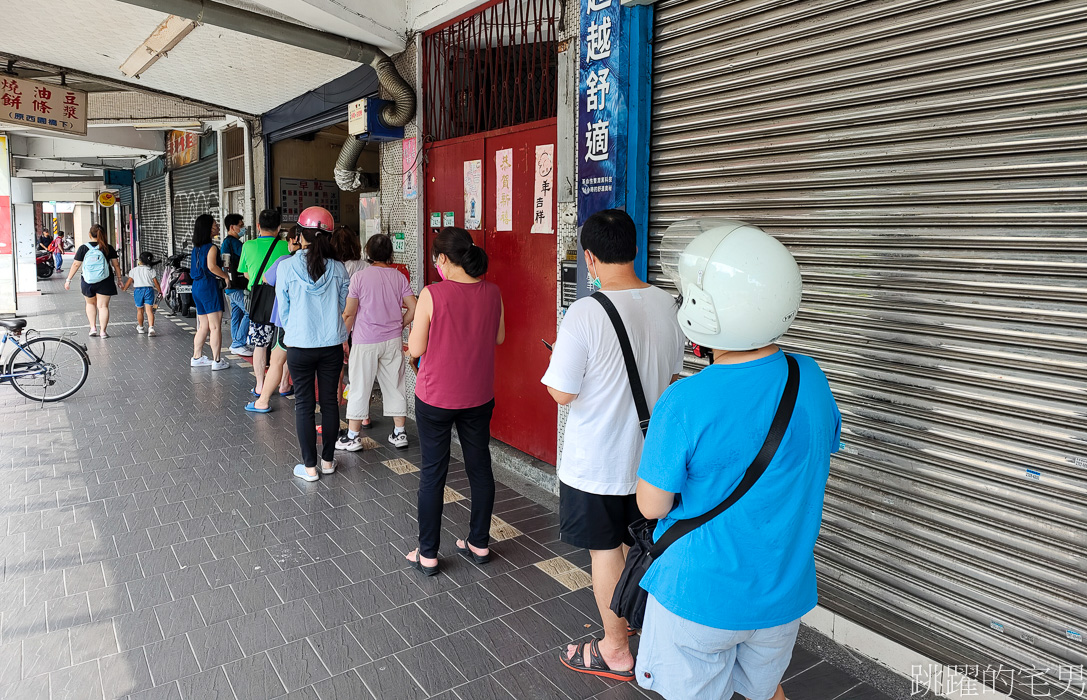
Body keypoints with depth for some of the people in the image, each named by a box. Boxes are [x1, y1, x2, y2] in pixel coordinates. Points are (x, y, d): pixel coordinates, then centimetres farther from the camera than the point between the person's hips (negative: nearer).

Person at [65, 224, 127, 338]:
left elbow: (76, 265, -3)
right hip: (104, 282, -1)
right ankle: (103, 331, -1)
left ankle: (93, 328, 17)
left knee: (90, 304, 21)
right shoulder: (108, 248, -3)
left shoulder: (83, 248, -5)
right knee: (103, 306, 2)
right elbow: (116, 264, 1)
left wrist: (68, 280, 5)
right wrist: (119, 277, 13)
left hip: (88, 282, 1)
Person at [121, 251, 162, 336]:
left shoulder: (134, 270, 7)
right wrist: (159, 291, 16)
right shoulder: (151, 271, 6)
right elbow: (155, 282, 5)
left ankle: (140, 327, 29)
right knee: (149, 310, -8)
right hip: (149, 289, 0)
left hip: (138, 290, 0)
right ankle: (151, 328, -24)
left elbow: (129, 281, 7)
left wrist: (124, 289, 24)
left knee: (140, 310, 14)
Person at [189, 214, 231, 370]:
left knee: (203, 326, 17)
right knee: (215, 326, -5)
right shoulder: (212, 247, -13)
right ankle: (217, 361, -3)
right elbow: (212, 266, -26)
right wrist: (226, 276, -12)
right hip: (209, 287, -9)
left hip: (197, 287, 9)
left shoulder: (196, 247, 14)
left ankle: (197, 357, 23)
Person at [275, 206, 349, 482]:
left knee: (304, 404, 7)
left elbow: (283, 310, 0)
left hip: (300, 345, -2)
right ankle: (328, 461, 22)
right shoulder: (337, 268, -4)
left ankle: (309, 467, 13)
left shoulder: (287, 266, -9)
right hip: (332, 345, 2)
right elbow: (345, 306, 4)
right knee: (329, 401, 11)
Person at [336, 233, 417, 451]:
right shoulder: (399, 277, 0)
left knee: (359, 387, 6)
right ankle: (399, 434, 19)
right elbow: (413, 309, -1)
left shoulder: (359, 276, -9)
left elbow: (349, 314, -8)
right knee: (395, 386, 12)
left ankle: (353, 437, 14)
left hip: (365, 341, -3)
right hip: (393, 341, 3)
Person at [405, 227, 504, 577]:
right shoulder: (492, 292, -5)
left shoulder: (432, 295, -18)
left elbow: (416, 349, -11)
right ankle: (479, 543, 30)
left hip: (436, 397, -3)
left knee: (432, 473, 8)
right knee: (480, 466, 16)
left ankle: (427, 554, 19)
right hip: (479, 397, 4)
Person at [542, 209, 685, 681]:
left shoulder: (585, 314, -24)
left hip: (596, 461, -6)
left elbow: (562, 393, -19)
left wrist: (559, 359, 0)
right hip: (649, 451, 6)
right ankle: (633, 619, 43)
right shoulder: (667, 305, -5)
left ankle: (616, 652, 27)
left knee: (605, 551, 11)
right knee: (637, 544, 23)